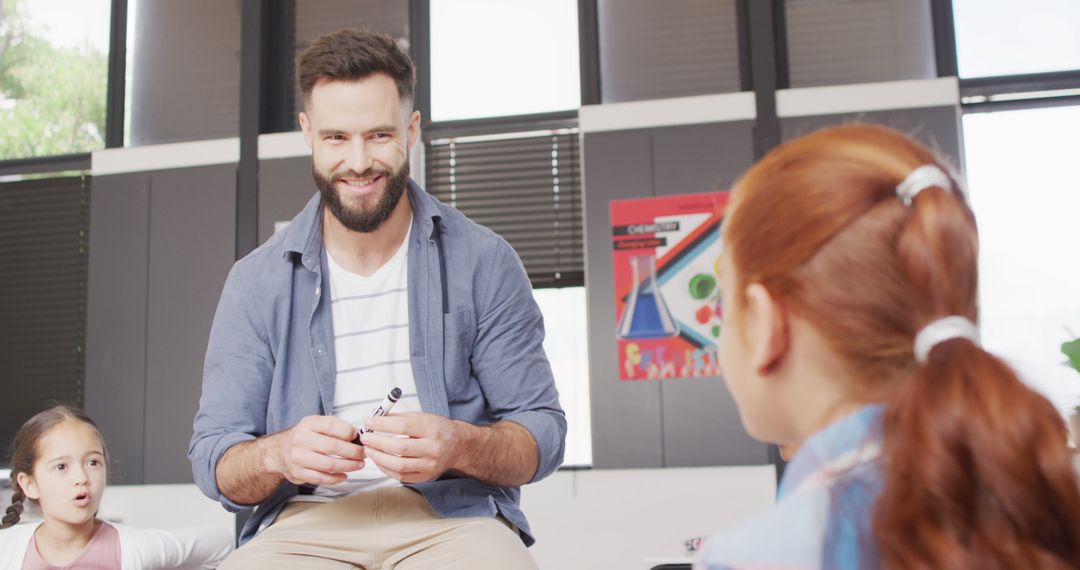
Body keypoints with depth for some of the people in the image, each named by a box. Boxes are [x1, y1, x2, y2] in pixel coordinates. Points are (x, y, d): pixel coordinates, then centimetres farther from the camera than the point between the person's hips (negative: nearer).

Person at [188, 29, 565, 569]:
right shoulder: (255, 282, 6)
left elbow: (542, 434, 2)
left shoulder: (484, 263, 3)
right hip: (308, 521, 1)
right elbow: (212, 459, 6)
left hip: (454, 512, 0)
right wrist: (278, 455, -18)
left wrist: (459, 446, -20)